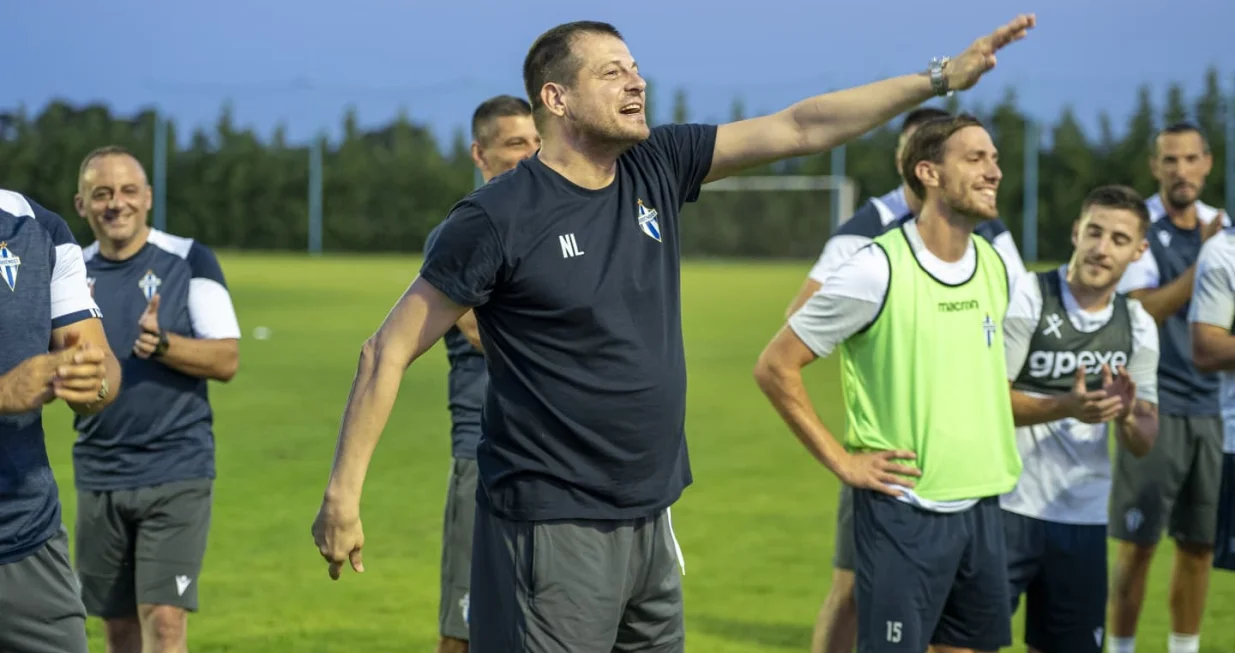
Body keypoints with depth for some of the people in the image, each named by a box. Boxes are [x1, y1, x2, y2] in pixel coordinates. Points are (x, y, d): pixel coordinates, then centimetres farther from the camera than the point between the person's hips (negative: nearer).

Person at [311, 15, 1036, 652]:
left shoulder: (656, 169, 6)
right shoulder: (498, 218, -11)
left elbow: (801, 127, 8)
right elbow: (389, 351, -8)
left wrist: (943, 78, 5)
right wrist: (344, 492, -12)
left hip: (650, 522, 7)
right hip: (554, 531, -7)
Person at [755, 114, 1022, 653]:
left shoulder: (995, 268, 8)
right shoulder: (877, 270, -13)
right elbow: (775, 367, -10)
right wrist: (842, 462, -11)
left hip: (981, 505, 7)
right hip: (903, 510, -7)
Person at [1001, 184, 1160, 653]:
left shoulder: (1137, 326, 8)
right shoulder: (1026, 297, -8)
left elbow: (1143, 444, 9)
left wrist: (1125, 415, -15)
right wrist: (1065, 407, -26)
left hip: (1083, 520, 5)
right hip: (1008, 507, -5)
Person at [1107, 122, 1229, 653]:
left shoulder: (1220, 227, 9)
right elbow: (1141, 312, -20)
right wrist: (1201, 263, -25)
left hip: (1210, 405, 5)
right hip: (1155, 404, -5)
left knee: (1198, 547, 8)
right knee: (1137, 546, -3)